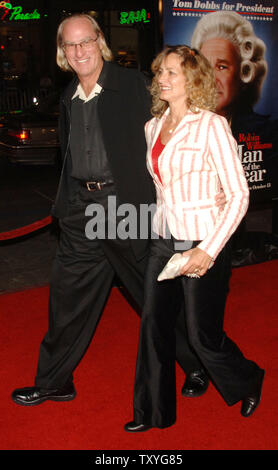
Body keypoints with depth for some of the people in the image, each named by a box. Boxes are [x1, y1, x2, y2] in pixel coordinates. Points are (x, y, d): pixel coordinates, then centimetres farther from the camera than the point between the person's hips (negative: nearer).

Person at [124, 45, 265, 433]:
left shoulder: (212, 126, -12)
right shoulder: (153, 127, 8)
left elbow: (239, 195, -14)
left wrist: (209, 250, -19)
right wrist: (155, 227, 14)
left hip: (202, 247, -6)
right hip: (163, 243, 6)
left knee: (204, 336, 5)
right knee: (154, 327, 9)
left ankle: (248, 382, 36)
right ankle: (153, 412, 27)